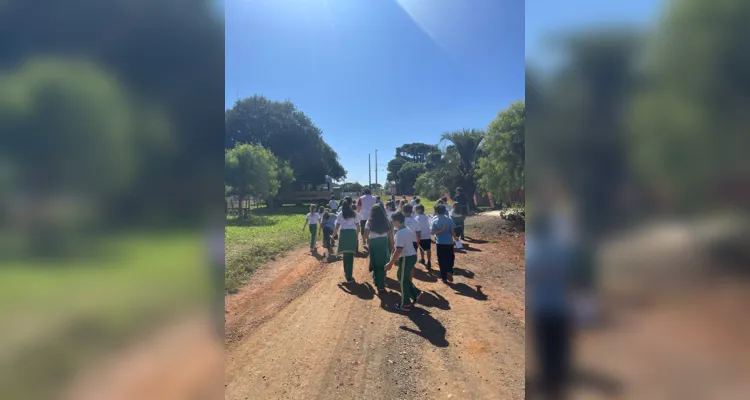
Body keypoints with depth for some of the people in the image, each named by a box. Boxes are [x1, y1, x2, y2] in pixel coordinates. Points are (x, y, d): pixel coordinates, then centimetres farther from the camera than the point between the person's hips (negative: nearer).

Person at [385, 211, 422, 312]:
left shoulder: (400, 233, -21)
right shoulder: (408, 230, 9)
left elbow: (398, 250, -26)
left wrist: (390, 263, -20)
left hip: (406, 258, -9)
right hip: (412, 256, 9)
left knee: (403, 280, 4)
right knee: (401, 276, 22)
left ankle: (405, 305, 15)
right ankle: (415, 293, 23)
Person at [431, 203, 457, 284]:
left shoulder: (435, 221, -6)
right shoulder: (449, 220, -5)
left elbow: (431, 232, -13)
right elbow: (452, 231, -6)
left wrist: (440, 231, -7)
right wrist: (455, 239, 8)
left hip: (440, 243, 0)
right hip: (449, 242, 1)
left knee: (442, 260, 9)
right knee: (450, 258, 18)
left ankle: (444, 277, 14)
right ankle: (449, 272, -3)